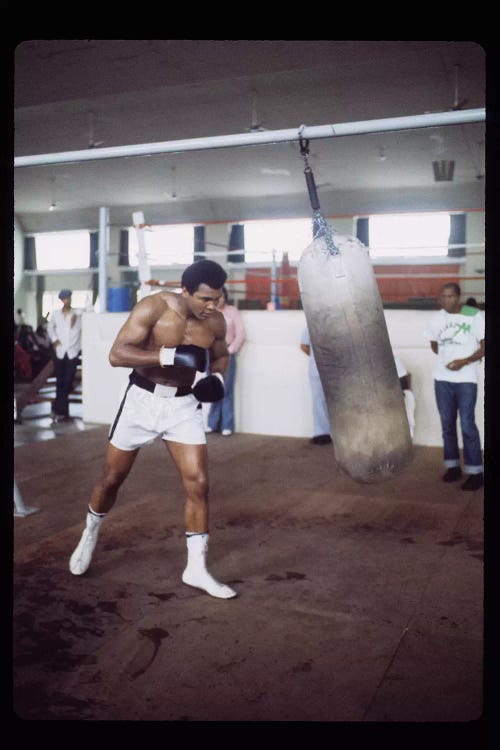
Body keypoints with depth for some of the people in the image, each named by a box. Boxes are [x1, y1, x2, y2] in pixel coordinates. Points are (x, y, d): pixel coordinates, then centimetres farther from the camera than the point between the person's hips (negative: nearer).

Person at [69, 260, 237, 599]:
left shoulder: (216, 322, -7)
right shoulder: (153, 307, -20)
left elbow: (221, 355, 14)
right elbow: (117, 354, -26)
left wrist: (218, 378, -9)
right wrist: (170, 356, -36)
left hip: (184, 406, 3)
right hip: (143, 399, -2)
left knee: (198, 484, -6)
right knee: (112, 477, 12)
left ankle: (197, 569, 7)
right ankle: (90, 535, 41)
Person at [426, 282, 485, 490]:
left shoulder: (476, 316, -6)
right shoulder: (437, 318, 7)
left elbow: (484, 347, -7)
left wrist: (464, 361, -19)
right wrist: (447, 357, 6)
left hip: (466, 380, -4)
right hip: (442, 379, 4)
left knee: (467, 425, -7)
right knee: (447, 424, 9)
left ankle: (475, 472, 0)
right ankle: (453, 466, 20)